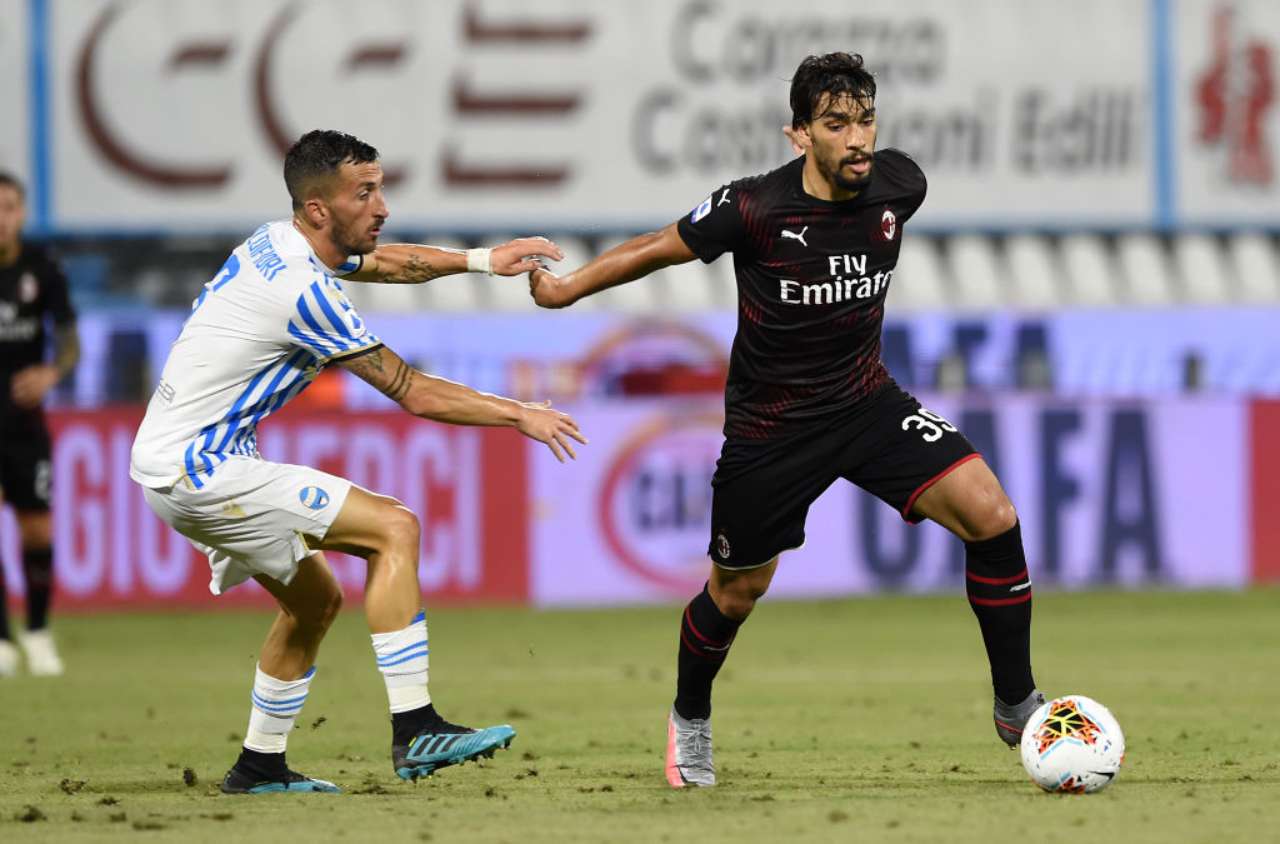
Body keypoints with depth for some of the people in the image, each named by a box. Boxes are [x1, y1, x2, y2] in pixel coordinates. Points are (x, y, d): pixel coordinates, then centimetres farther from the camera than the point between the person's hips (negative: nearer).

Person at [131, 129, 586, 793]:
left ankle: (260, 765, 26)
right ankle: (414, 731, -20)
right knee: (393, 525, -13)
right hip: (199, 470, -10)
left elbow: (382, 263, 28)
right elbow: (414, 393, -13)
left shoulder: (280, 243, 7)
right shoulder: (305, 291, -20)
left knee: (314, 599, 20)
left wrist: (481, 260, 20)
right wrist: (520, 414, -3)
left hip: (172, 462, 10)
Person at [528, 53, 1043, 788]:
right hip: (770, 425, -3)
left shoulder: (900, 187, -12)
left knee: (991, 515, -17)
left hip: (867, 399, 3)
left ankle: (1016, 706, -3)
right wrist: (565, 288, -1)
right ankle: (690, 718, 45)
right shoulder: (754, 210, -25)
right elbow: (659, 249, -7)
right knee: (738, 593, 13)